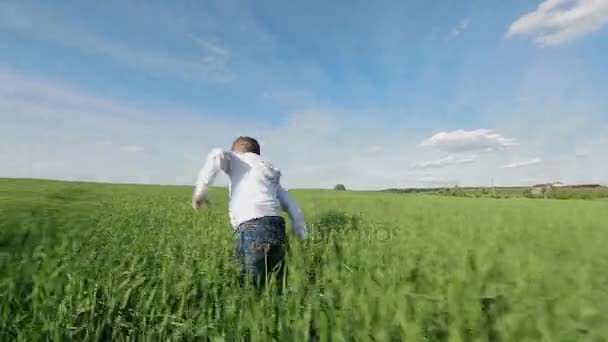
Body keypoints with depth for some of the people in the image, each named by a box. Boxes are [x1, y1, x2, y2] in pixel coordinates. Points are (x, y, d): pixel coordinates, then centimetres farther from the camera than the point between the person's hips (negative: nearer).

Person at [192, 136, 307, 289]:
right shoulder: (272, 174, 30)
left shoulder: (236, 158, 19)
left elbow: (217, 155, -6)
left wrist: (201, 188, -3)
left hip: (252, 227, -5)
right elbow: (293, 208, 24)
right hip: (277, 227, 6)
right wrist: (304, 240, 25)